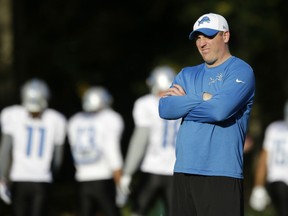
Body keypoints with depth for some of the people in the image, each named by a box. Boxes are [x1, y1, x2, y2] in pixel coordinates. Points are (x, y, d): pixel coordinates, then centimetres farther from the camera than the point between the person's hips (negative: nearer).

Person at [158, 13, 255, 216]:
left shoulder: (240, 71, -1)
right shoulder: (188, 74, 19)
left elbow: (220, 110, -17)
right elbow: (165, 108, 4)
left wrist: (184, 101, 0)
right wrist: (203, 99, -4)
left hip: (222, 175, -6)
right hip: (184, 171, 6)